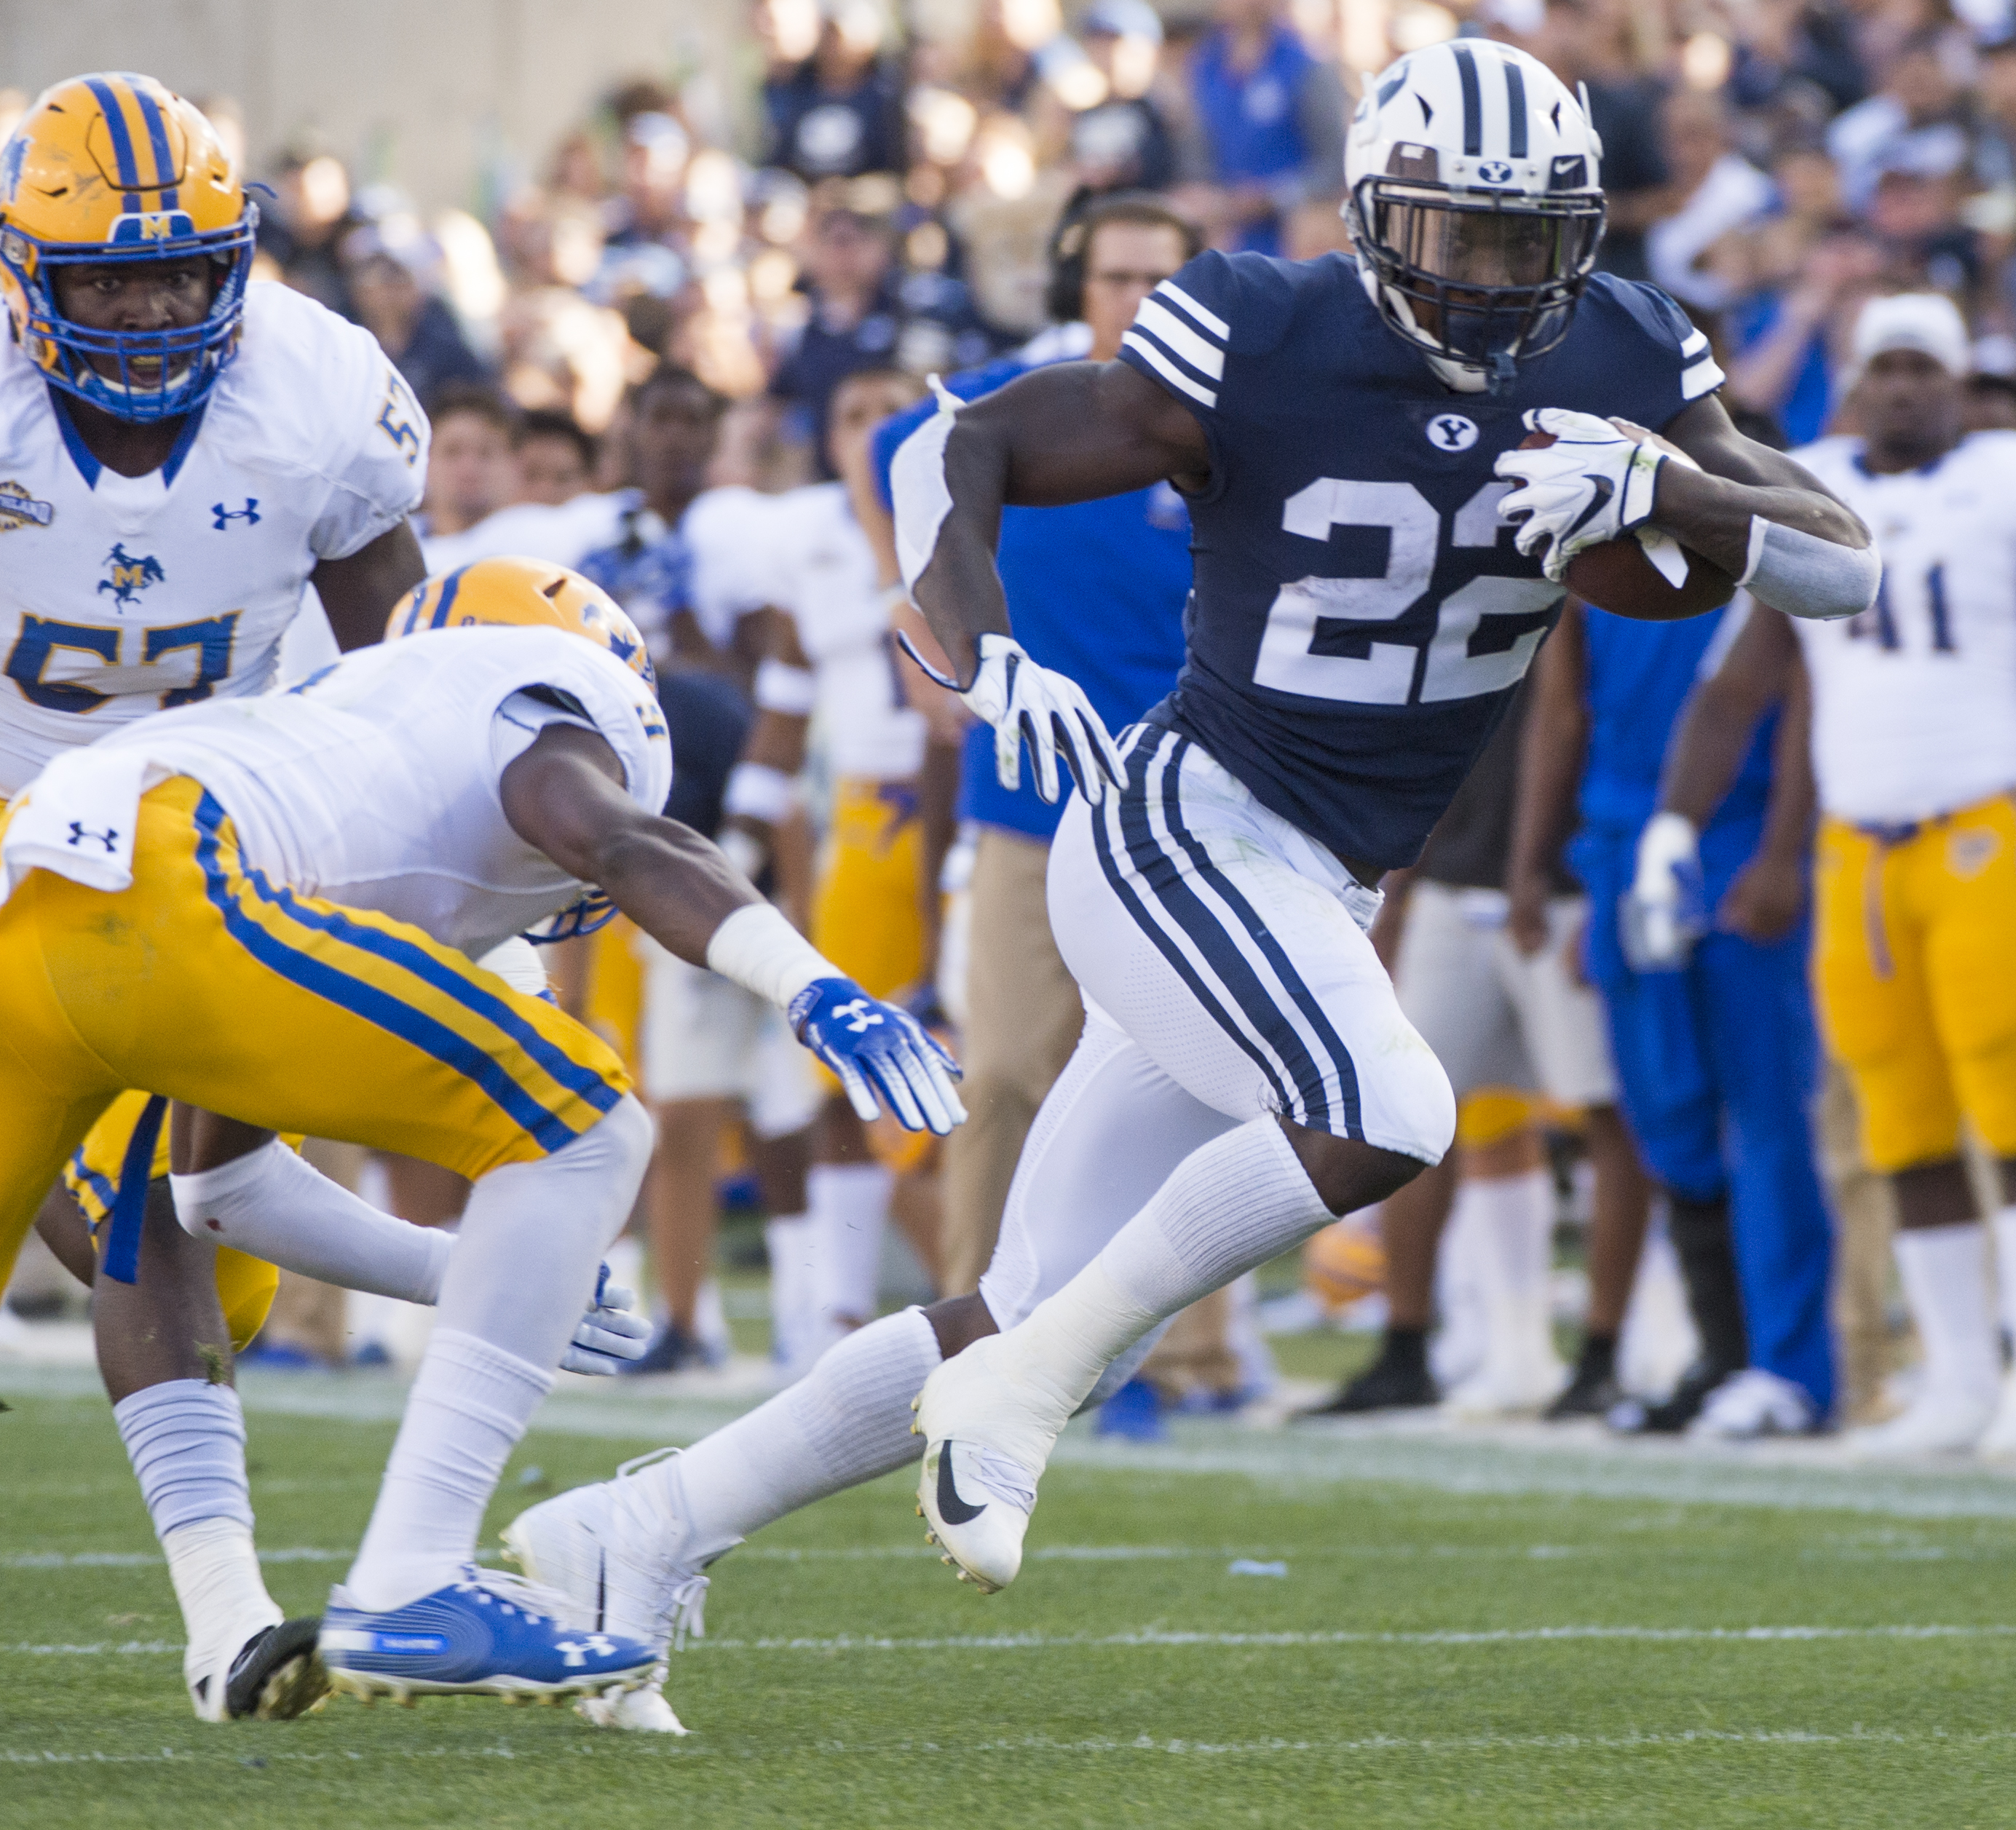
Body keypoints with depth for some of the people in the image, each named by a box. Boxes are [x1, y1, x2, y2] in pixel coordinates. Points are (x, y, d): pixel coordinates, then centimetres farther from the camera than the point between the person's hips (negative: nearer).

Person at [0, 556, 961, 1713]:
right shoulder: (550, 684, 21)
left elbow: (215, 1178, 40)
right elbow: (613, 838, -7)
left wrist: (476, 1272, 44)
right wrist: (816, 989, -18)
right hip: (158, 883, -8)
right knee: (581, 1131, 1)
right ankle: (406, 1592, -5)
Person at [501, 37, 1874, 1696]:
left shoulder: (1620, 368, 1)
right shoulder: (1261, 350, -14)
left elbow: (1845, 565, -2)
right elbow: (958, 450, -9)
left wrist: (1654, 486, -19)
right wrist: (991, 662, -26)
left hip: (1313, 900, 6)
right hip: (1182, 831, -6)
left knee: (1036, 1339, 5)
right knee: (1383, 1121, -31)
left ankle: (641, 1532, 13)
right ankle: (1013, 1391, -17)